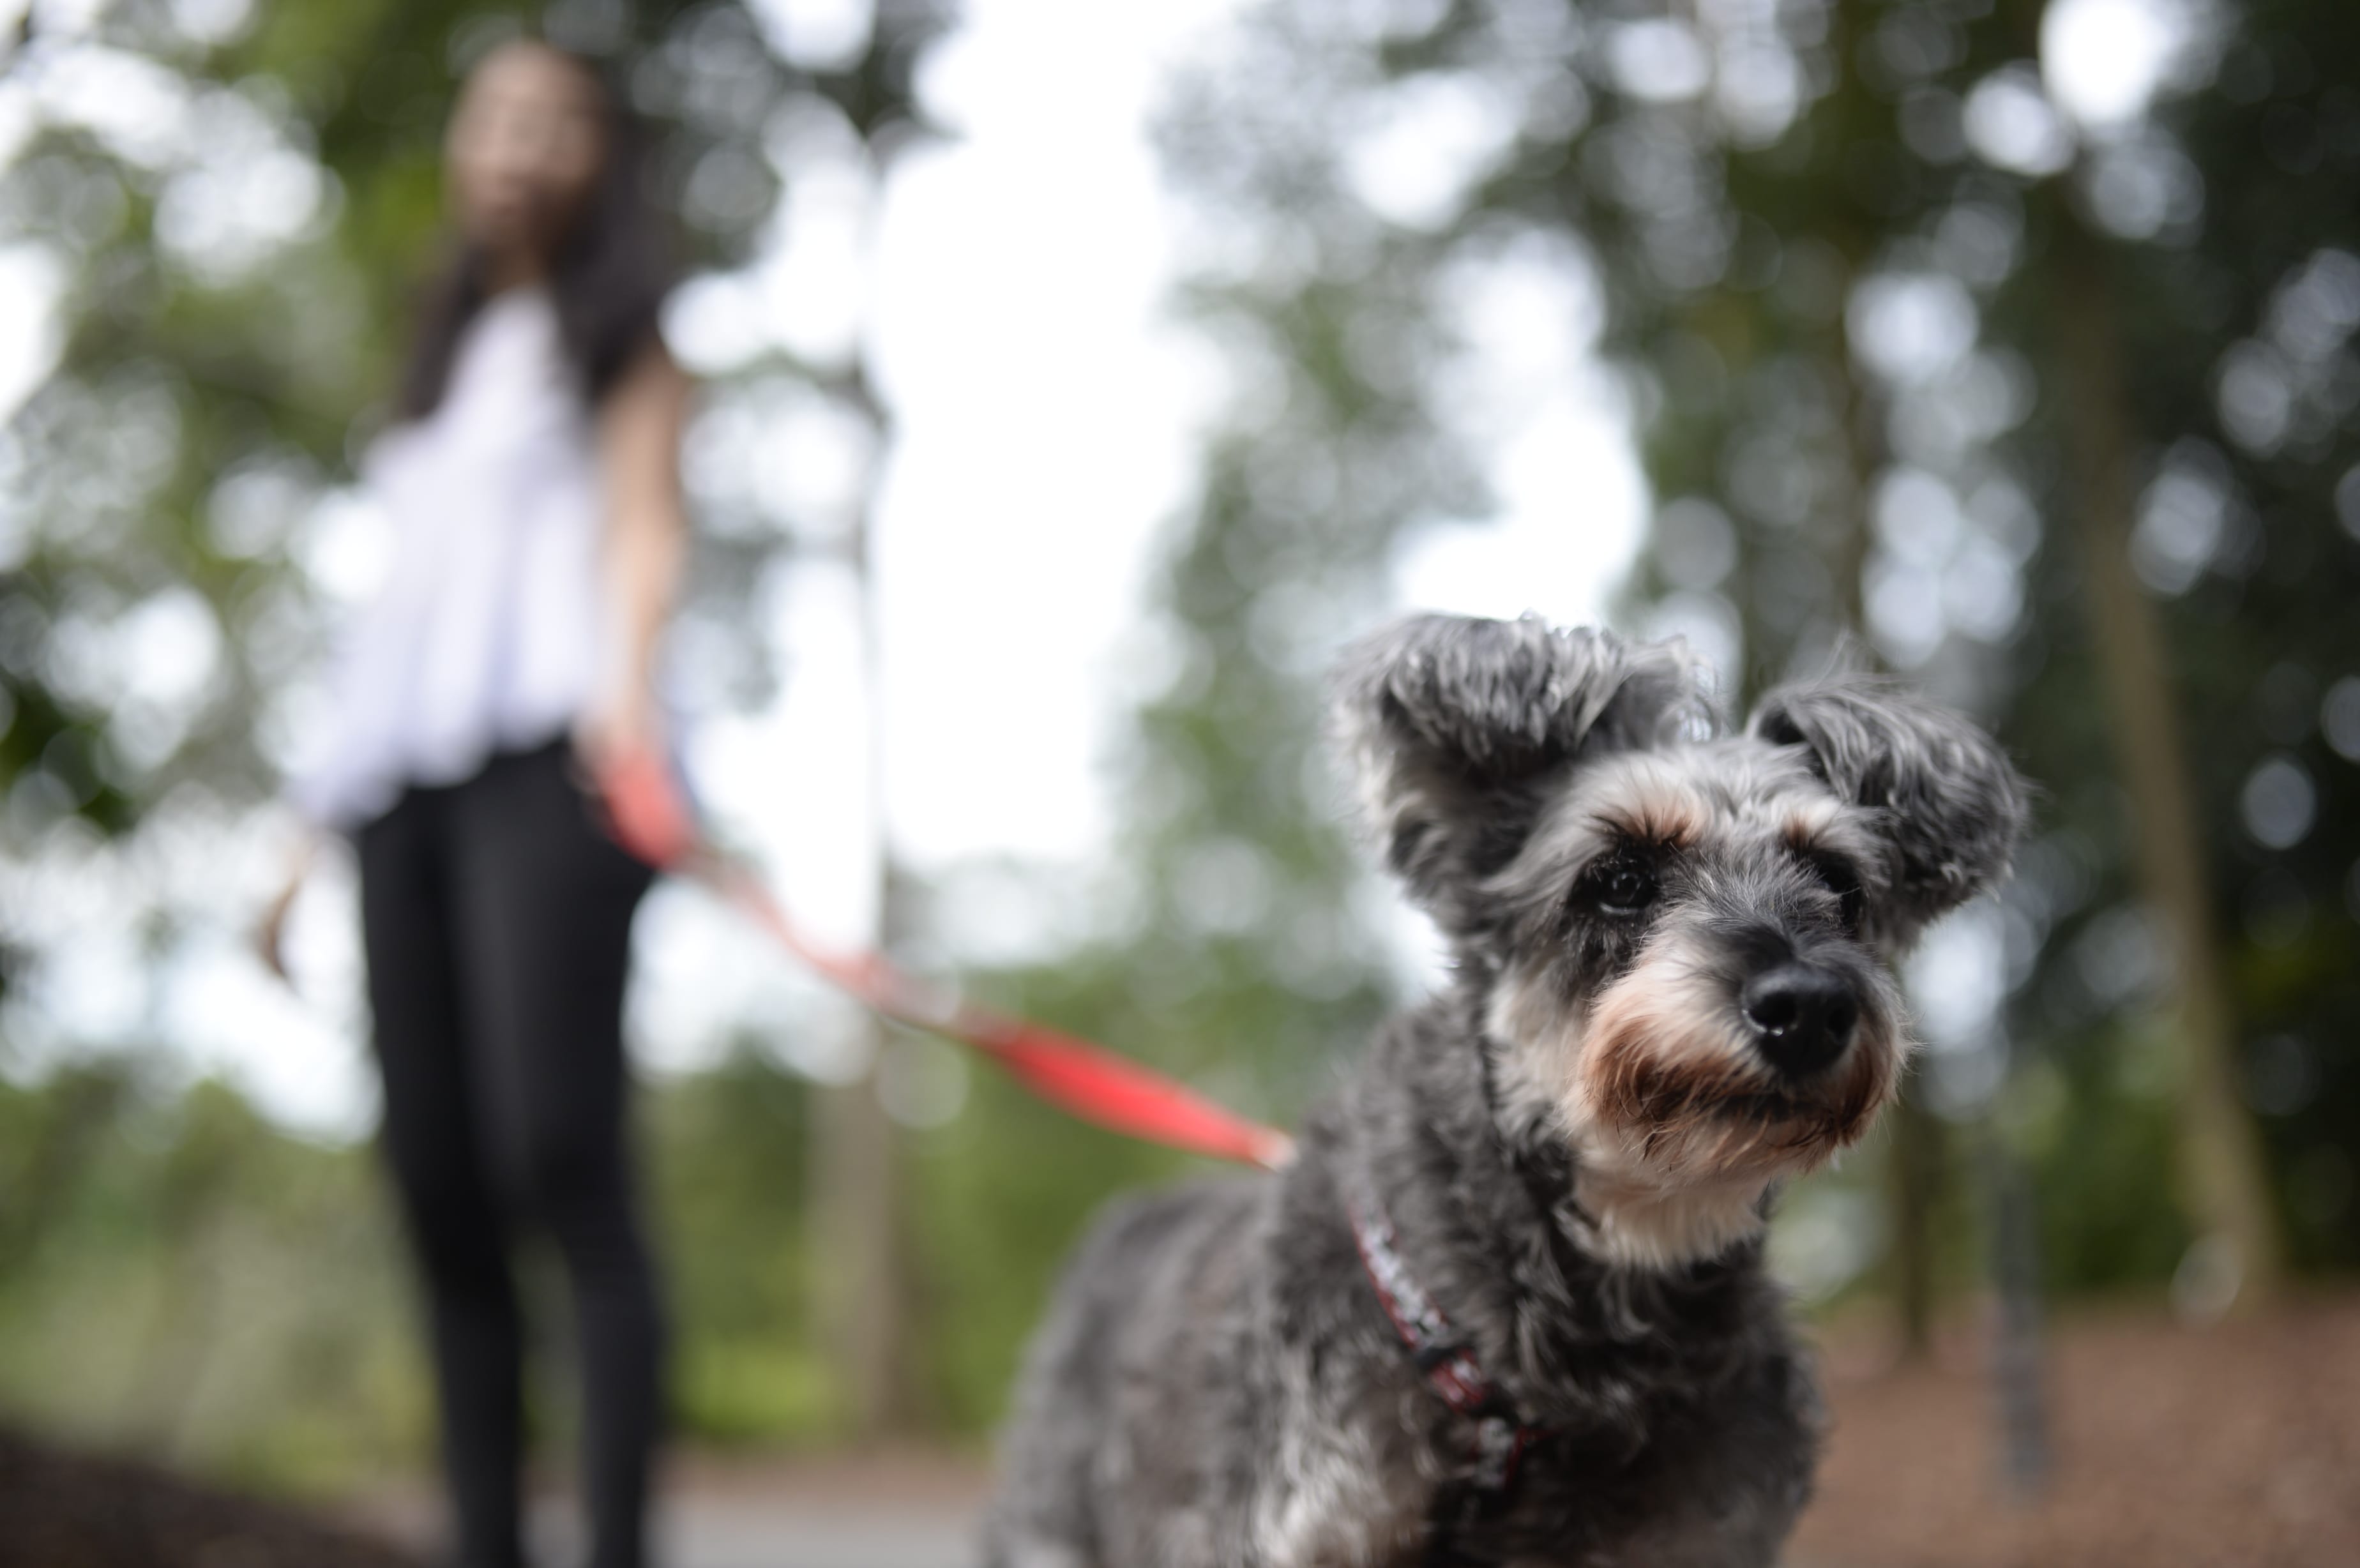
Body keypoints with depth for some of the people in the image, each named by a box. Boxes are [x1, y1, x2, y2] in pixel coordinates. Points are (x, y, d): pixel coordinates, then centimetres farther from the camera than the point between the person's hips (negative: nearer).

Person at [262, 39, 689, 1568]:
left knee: (557, 1150, -18)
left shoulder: (619, 336, 15)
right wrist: (317, 818, 21)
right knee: (434, 1171, -2)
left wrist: (627, 687, -22)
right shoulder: (443, 352, 30)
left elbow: (644, 524, -1)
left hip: (540, 754, -6)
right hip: (404, 769, 6)